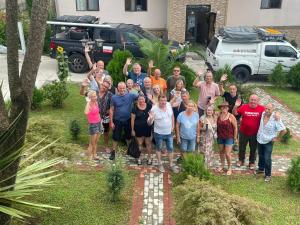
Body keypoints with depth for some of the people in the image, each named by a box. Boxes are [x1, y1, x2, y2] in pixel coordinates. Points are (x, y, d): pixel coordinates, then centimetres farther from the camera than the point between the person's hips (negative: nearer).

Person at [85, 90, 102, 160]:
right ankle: (90, 156, 13)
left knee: (96, 141, 15)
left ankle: (94, 155, 26)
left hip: (99, 123, 7)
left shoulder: (96, 103, 3)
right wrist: (88, 102, -33)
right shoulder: (89, 105, -19)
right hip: (93, 125, -7)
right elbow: (86, 113, -41)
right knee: (92, 142, 2)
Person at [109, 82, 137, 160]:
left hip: (128, 120, 1)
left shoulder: (130, 95, -7)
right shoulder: (114, 97, -8)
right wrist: (111, 122, -6)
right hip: (117, 121, -1)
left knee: (129, 136, 17)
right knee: (116, 137, 7)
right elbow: (111, 110, -5)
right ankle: (113, 152, 23)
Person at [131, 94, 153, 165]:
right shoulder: (135, 108, -7)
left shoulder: (149, 106, -4)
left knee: (148, 143, 10)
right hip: (138, 128, 0)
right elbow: (132, 119, -3)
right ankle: (139, 158, 27)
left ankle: (149, 158, 26)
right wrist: (132, 129, -2)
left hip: (147, 128, 1)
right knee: (139, 144, 12)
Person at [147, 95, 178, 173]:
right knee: (159, 148, 16)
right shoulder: (154, 109, -22)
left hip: (169, 132, 4)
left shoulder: (169, 105, -10)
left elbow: (172, 115, 9)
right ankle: (160, 164, 36)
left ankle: (171, 164, 33)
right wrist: (151, 118, -42)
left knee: (170, 148, 15)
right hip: (159, 133, -4)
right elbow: (149, 123, -20)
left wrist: (173, 125, 6)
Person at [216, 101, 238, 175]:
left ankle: (229, 168, 18)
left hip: (229, 137, -4)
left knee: (227, 154, -3)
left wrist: (235, 137, -5)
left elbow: (235, 127, -8)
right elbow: (217, 126, 4)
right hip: (220, 137, 4)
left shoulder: (231, 116, -14)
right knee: (221, 152, 17)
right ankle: (222, 165, 37)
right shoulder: (218, 115, -3)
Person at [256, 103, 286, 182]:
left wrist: (277, 138, -12)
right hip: (260, 139, 5)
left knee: (267, 159, -1)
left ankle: (268, 175, 16)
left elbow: (283, 130, -21)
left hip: (268, 141, -5)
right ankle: (261, 169, 43)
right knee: (260, 155, 22)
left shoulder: (275, 119, -25)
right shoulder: (263, 114, -10)